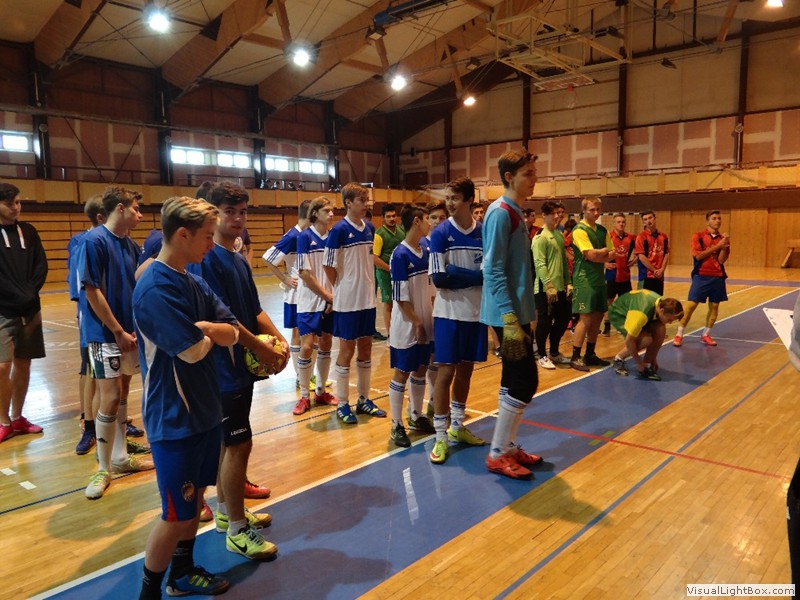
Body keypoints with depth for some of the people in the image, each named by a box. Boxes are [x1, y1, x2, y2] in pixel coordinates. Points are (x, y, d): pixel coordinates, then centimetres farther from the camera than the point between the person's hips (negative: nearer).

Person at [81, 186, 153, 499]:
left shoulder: (130, 244, 8)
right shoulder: (95, 240, -14)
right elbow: (92, 291, -16)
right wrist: (119, 332, -14)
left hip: (129, 331, 7)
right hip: (106, 333, -7)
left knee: (123, 395, 15)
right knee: (110, 399, -4)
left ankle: (120, 456, 28)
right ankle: (103, 468, 11)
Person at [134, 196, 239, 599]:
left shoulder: (193, 283, 7)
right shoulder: (156, 288, -22)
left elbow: (232, 331, 0)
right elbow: (194, 350, -26)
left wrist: (202, 327, -18)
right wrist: (210, 333, -6)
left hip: (203, 409, 9)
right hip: (174, 419, -9)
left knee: (195, 498, 21)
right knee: (176, 514, 4)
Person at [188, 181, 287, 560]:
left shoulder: (239, 259, 12)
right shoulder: (206, 257, -15)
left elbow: (254, 309, 14)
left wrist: (278, 337, -2)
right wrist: (261, 348, -16)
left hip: (241, 366, 9)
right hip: (223, 368, -9)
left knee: (228, 441, 18)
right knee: (239, 443, -3)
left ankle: (226, 511, 34)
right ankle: (237, 531, 11)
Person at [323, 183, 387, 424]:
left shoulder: (369, 228, 6)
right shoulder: (339, 230, -13)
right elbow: (328, 265, -11)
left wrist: (370, 286, 8)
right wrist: (342, 289, -2)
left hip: (367, 299, 6)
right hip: (347, 301, -6)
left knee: (366, 348, 12)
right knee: (347, 350, 2)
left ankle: (364, 400, 24)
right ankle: (342, 404, 15)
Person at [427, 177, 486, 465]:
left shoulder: (485, 232, 0)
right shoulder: (440, 233, -7)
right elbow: (439, 279, -14)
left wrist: (456, 273, -13)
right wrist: (475, 276, -11)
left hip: (476, 312, 3)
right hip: (449, 313, -3)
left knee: (466, 370, 14)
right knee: (446, 372, -1)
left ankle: (457, 426, 30)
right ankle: (441, 436, 9)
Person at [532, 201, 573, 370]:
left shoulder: (559, 235, 13)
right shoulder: (540, 238, -11)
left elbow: (564, 261, 17)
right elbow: (539, 264, -18)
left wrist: (568, 283, 12)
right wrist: (549, 286, -22)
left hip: (561, 287, 8)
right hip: (545, 289, -8)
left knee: (563, 319, 14)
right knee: (545, 322, 0)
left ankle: (554, 353, 30)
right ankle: (542, 356, 15)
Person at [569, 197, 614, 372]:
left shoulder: (603, 230, 14)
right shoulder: (579, 230, -10)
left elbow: (611, 256, 8)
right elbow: (591, 255, -20)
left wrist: (598, 255, -11)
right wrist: (605, 251, -2)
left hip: (599, 278, 8)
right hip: (584, 279, -8)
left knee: (598, 317, 9)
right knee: (586, 318, -9)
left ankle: (590, 354, 20)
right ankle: (575, 358, -2)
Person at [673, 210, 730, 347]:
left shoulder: (723, 239, 6)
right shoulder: (698, 236, -2)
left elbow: (721, 260, -2)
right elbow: (698, 255, -15)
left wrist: (724, 246, -15)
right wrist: (717, 246, -14)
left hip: (717, 277, 4)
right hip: (701, 276, -4)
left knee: (714, 306, 7)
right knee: (691, 305, -7)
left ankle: (705, 335, 21)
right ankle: (679, 335, 1)